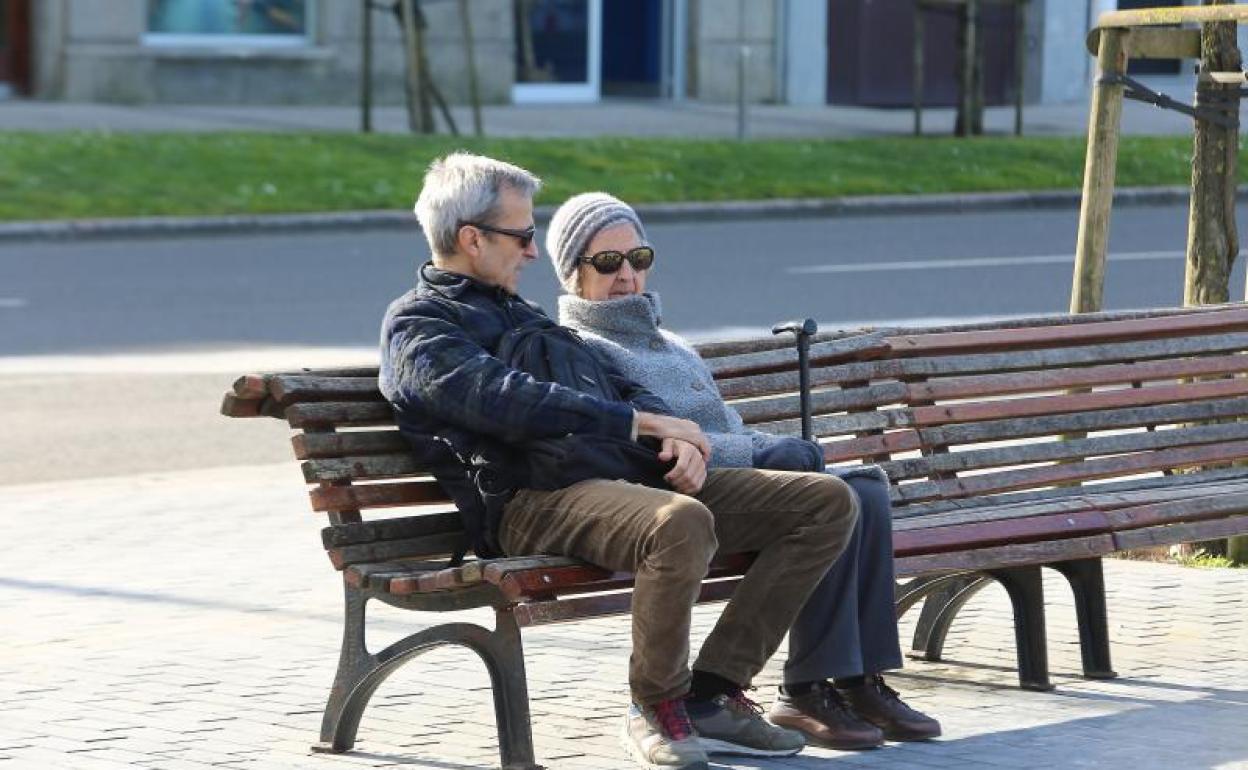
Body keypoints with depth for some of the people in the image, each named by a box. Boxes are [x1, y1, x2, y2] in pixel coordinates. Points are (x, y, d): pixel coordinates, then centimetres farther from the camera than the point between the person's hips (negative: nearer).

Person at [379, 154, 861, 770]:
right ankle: (656, 708, -17)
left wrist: (674, 438, 2)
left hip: (620, 479, 9)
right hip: (526, 504, -9)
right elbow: (506, 401, -15)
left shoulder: (518, 315, 32)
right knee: (681, 523, -41)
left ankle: (712, 695, -6)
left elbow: (615, 385, 26)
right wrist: (641, 422, -15)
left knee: (828, 501, -3)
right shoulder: (416, 325, 3)